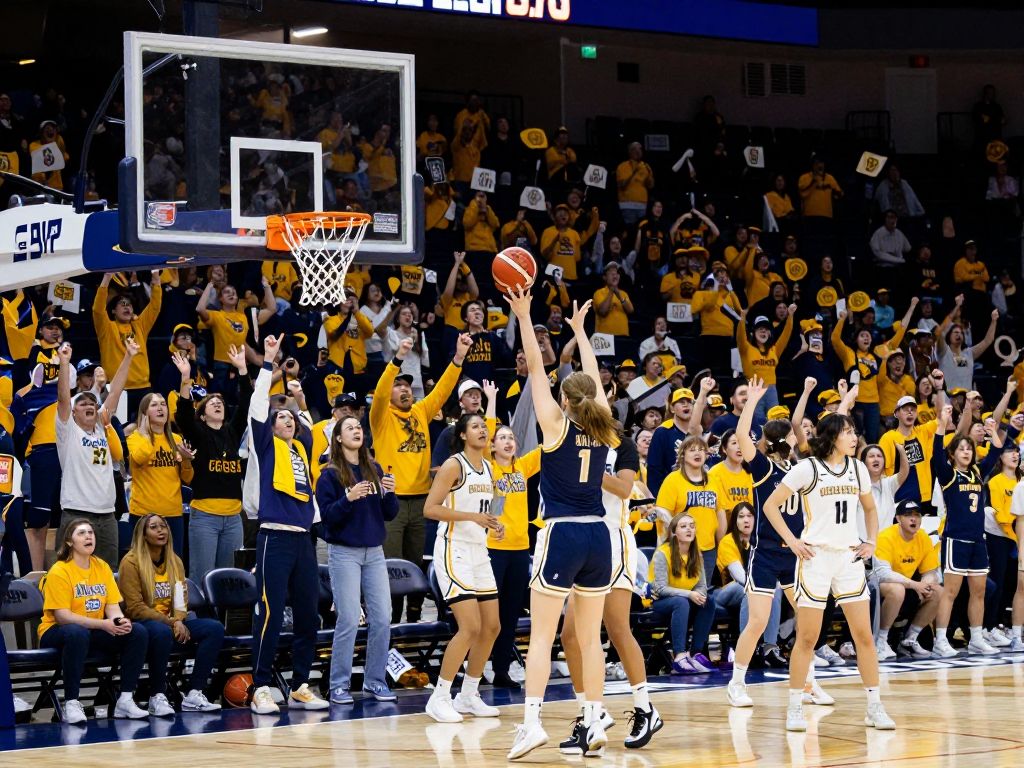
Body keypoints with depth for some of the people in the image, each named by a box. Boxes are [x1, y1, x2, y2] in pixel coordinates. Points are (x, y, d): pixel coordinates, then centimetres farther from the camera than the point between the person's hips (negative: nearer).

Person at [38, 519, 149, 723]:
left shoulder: (102, 567, 7)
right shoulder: (59, 572, -12)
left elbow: (113, 606, 3)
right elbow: (62, 616, -19)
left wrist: (120, 621, -22)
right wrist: (103, 624, -27)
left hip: (94, 631, 6)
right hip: (55, 632, -6)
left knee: (138, 632, -15)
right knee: (78, 633, -41)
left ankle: (125, 700, -13)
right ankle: (71, 704, -34)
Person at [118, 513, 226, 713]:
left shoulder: (174, 561, 14)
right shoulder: (131, 562, -7)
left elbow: (181, 600, 11)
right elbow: (135, 608, -13)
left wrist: (179, 621, -12)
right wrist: (170, 622, -19)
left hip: (171, 622, 7)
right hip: (142, 623, -7)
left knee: (215, 628, -16)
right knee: (162, 632, -41)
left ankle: (194, 695, -20)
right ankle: (157, 697, -28)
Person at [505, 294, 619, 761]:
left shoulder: (556, 425, -4)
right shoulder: (603, 429, 7)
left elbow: (535, 367, -2)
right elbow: (594, 378, 22)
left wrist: (524, 317, 4)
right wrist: (579, 330, 33)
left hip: (560, 535, -5)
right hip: (597, 537, 5)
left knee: (541, 636, -5)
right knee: (590, 638, 10)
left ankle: (532, 721, -15)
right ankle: (594, 724, 9)